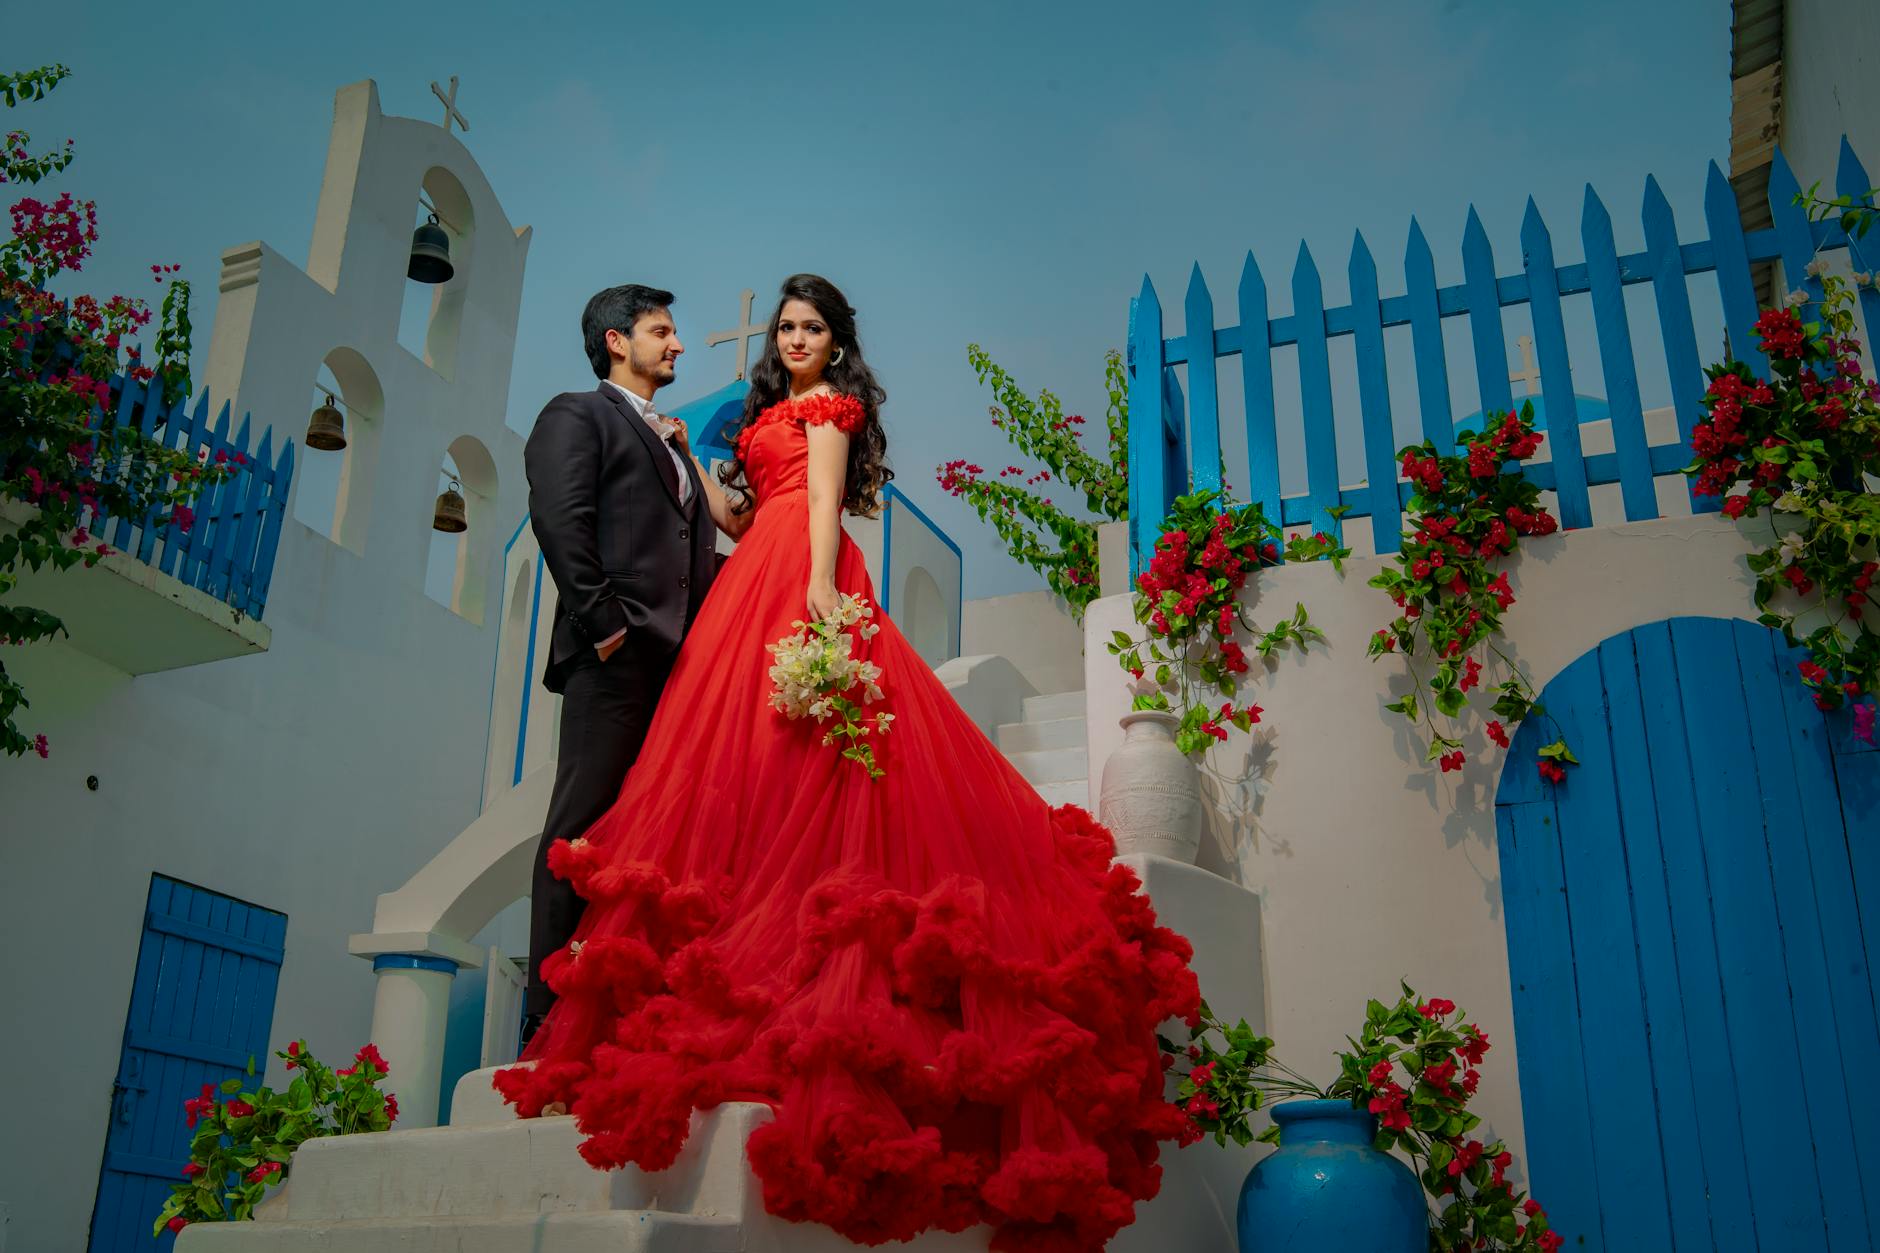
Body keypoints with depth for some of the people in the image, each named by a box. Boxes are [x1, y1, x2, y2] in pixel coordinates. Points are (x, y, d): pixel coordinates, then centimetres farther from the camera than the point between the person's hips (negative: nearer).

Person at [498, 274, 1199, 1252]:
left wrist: (819, 582, -25)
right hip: (757, 581, 9)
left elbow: (823, 501, -11)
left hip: (803, 581, -8)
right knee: (750, 752, -1)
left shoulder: (829, 403, 4)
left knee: (798, 755, -15)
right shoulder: (772, 411, 28)